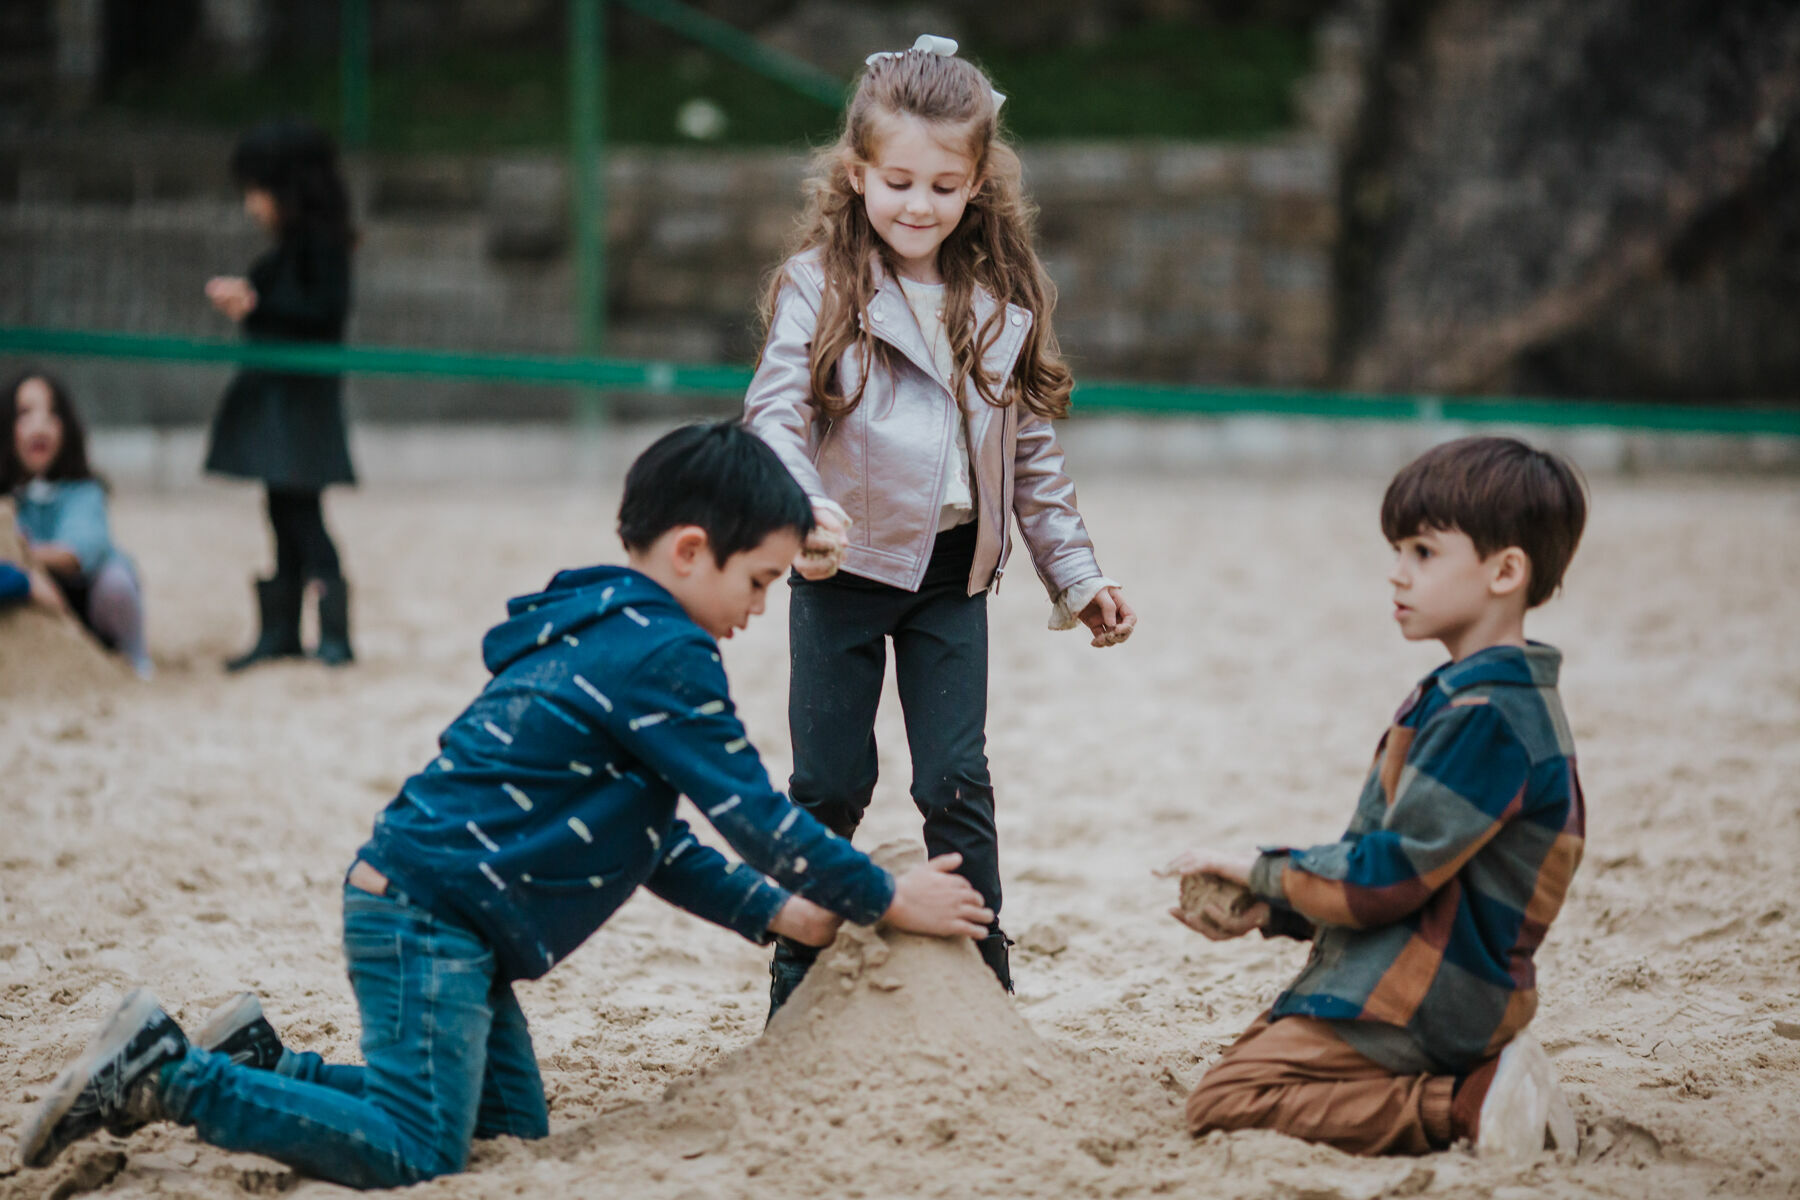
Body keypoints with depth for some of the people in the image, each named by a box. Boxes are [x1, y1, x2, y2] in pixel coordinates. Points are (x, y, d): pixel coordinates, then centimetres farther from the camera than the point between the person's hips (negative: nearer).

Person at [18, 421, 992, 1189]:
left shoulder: (600, 637, 20)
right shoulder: (665, 655, -12)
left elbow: (651, 837, 25)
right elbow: (751, 814, -10)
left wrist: (772, 910, 22)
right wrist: (885, 899, 1)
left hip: (428, 914, 11)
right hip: (427, 911, -11)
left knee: (514, 1128, 13)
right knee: (414, 1155, -16)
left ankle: (257, 1062, 14)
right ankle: (165, 1073, -10)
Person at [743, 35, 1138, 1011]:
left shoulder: (1004, 299, 4)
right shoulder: (820, 285, -8)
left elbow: (1032, 450, 10)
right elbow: (774, 412, -19)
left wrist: (1076, 574, 8)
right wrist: (803, 509, -38)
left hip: (953, 569, 2)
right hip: (844, 567, -2)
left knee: (958, 782, 5)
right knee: (830, 784, 7)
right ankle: (799, 994, 18)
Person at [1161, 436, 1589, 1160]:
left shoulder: (1487, 717, -19)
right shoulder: (1466, 696, 15)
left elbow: (1387, 875, -20)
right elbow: (1385, 858, 17)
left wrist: (1259, 872, -6)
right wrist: (1266, 910, 5)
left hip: (1418, 1000, -11)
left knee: (1222, 1104, -17)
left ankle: (1463, 1105, -18)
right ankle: (1474, 1081, 5)